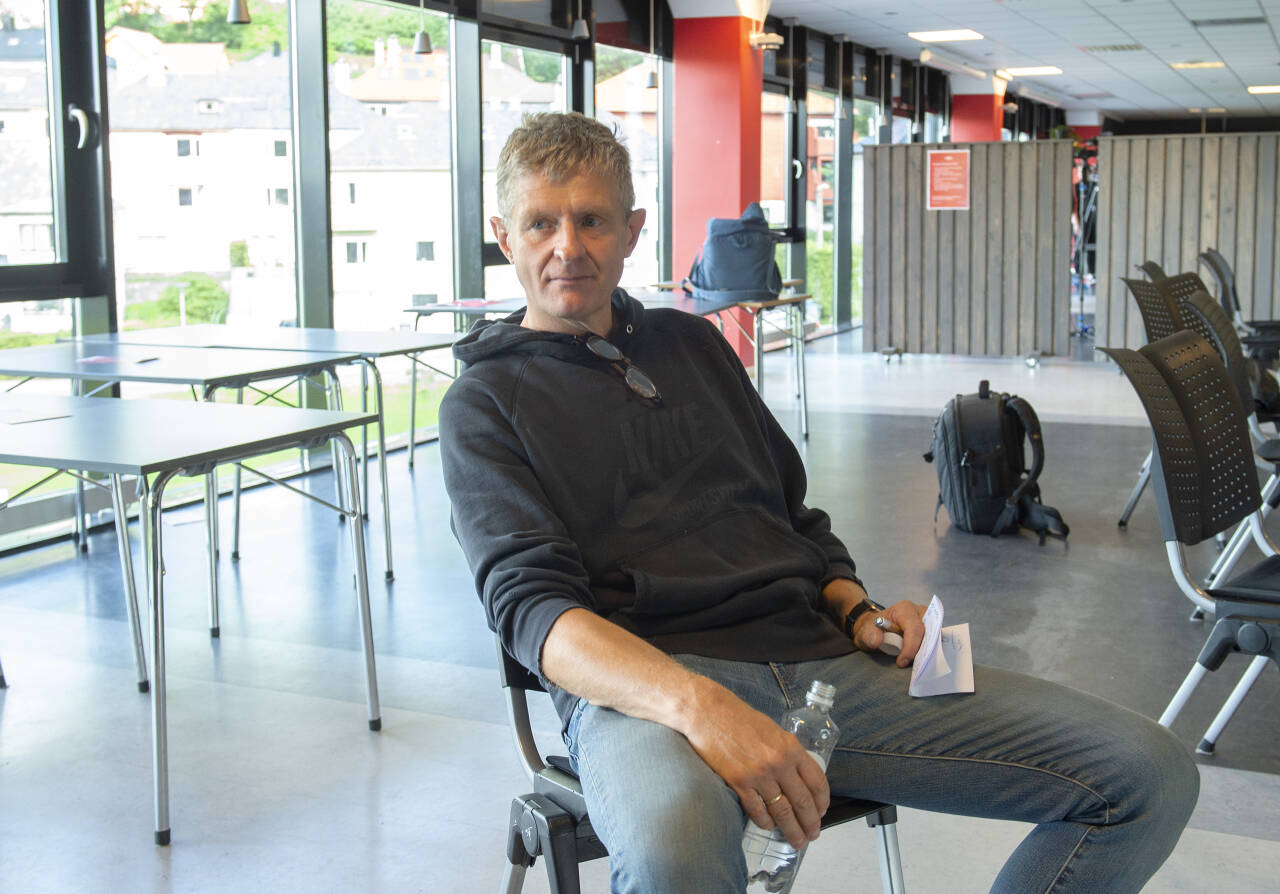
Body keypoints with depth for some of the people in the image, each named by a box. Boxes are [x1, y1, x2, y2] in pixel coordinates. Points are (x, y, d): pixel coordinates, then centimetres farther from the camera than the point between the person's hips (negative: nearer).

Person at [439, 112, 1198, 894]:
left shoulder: (691, 341, 24)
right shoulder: (486, 402, 7)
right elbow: (530, 603, -9)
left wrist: (858, 609, 7)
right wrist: (698, 704, -26)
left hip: (821, 658, 6)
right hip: (639, 683, -5)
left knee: (1151, 772, -7)